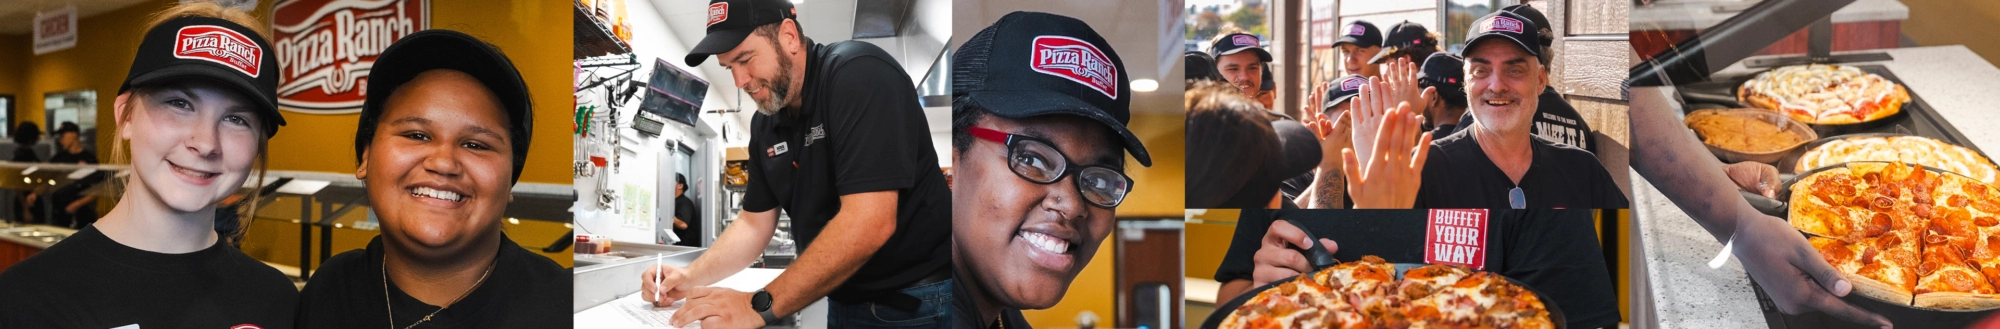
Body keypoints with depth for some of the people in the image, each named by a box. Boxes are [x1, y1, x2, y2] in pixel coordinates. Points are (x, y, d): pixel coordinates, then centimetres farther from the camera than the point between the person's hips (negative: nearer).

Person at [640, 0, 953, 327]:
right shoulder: (765, 124, 5)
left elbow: (869, 223, -29)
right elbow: (755, 222, 13)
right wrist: (691, 277, -5)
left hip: (917, 302, -7)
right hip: (844, 301, 8)